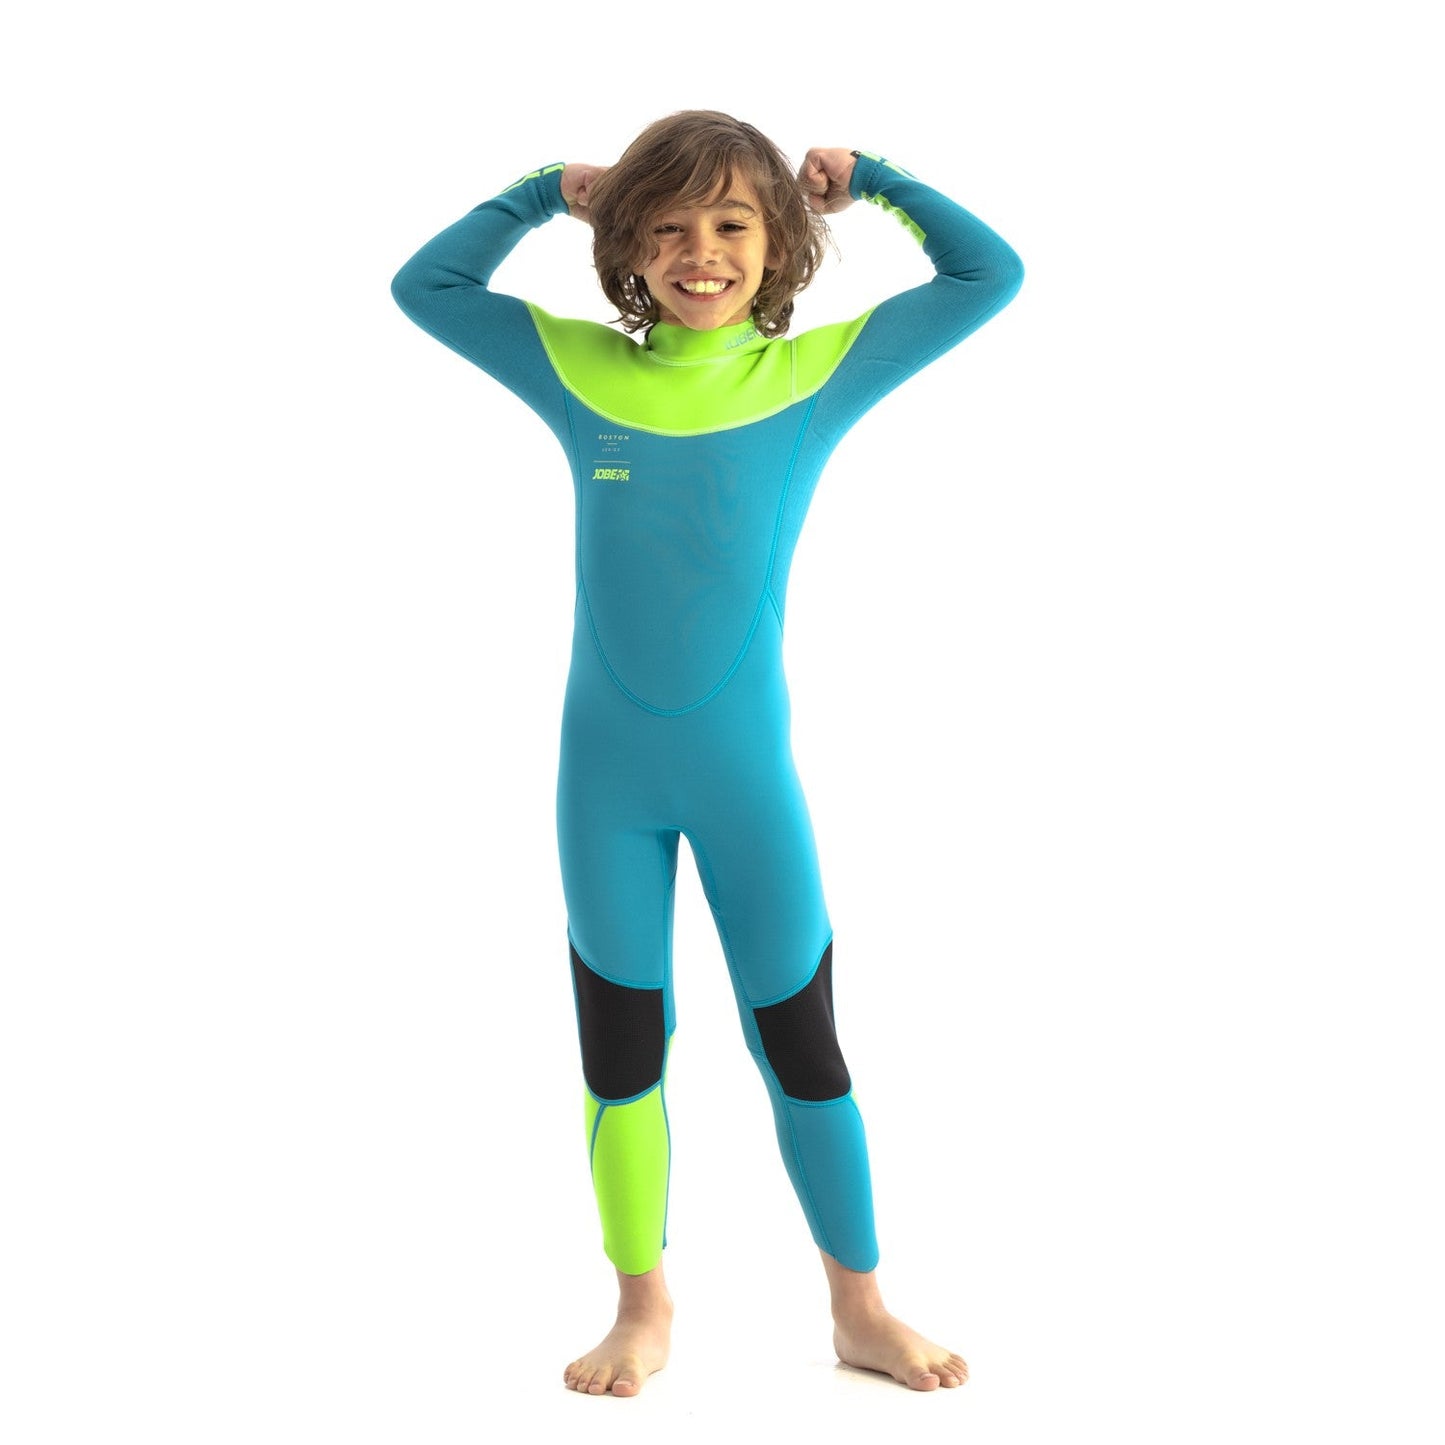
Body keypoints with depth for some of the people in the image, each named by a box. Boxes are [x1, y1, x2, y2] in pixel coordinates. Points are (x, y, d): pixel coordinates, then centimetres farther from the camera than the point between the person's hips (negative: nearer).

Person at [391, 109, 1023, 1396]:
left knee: (801, 1045, 9)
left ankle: (862, 1310, 26)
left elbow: (990, 276, 1)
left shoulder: (819, 372, -3)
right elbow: (424, 287, 11)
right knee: (619, 1051, 11)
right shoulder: (582, 370, -1)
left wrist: (867, 178, 1)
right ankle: (643, 1309, 29)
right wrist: (544, 194, 3)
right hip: (607, 772, 2)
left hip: (748, 771, -1)